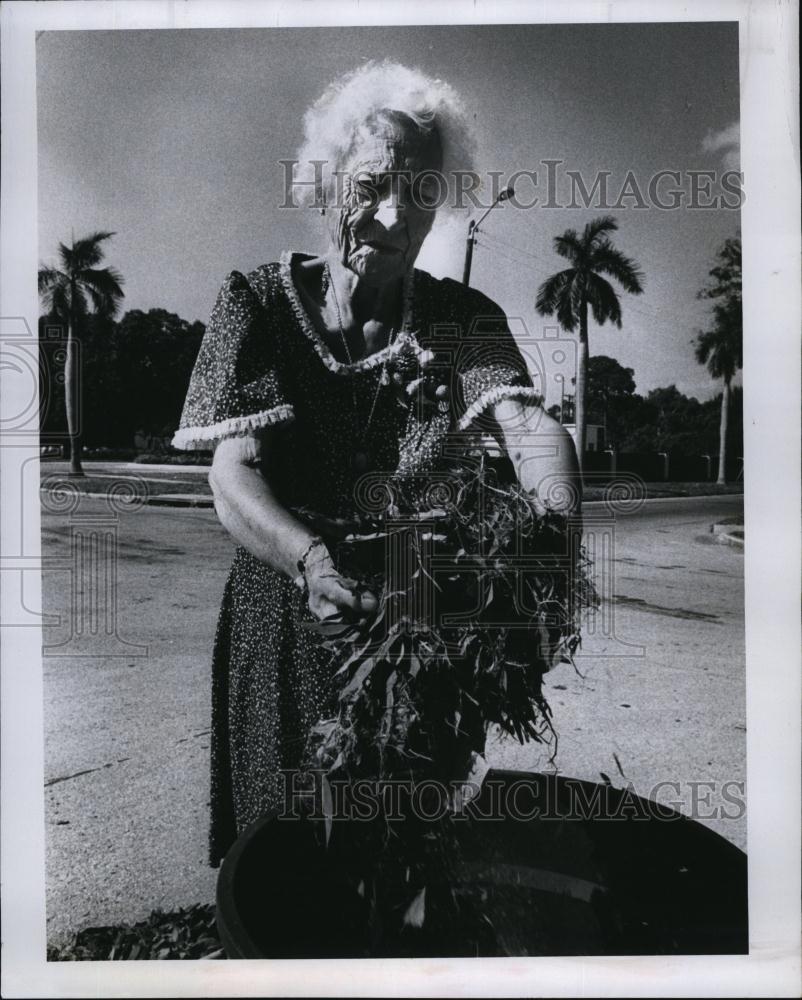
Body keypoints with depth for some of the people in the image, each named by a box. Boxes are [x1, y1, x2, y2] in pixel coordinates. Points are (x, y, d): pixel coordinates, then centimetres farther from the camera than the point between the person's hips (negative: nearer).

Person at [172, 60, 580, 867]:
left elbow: (534, 431, -18)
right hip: (286, 627, -1)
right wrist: (312, 560, -39)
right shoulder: (258, 303, -8)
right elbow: (233, 477, -19)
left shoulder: (464, 319, -3)